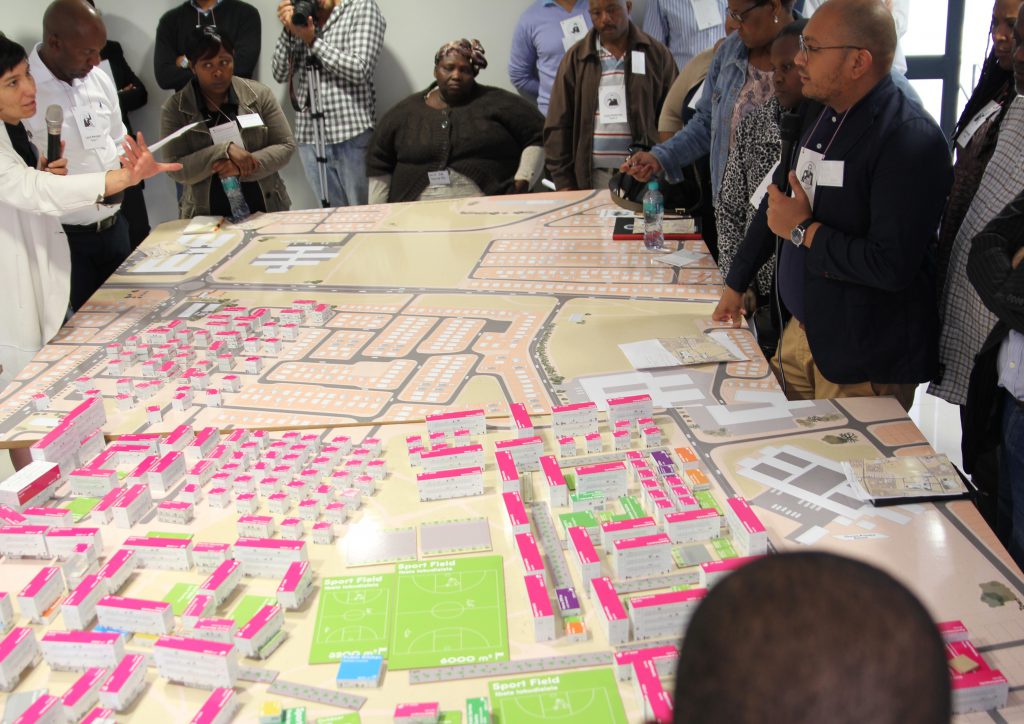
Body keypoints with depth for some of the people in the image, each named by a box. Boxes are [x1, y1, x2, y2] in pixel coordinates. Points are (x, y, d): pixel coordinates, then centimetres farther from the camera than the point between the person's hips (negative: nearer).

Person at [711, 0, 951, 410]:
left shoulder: (910, 139, -21)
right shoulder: (822, 114, 8)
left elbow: (891, 265, -28)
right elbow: (777, 204, 20)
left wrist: (802, 231, -16)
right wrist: (736, 283, 25)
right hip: (802, 330, 8)